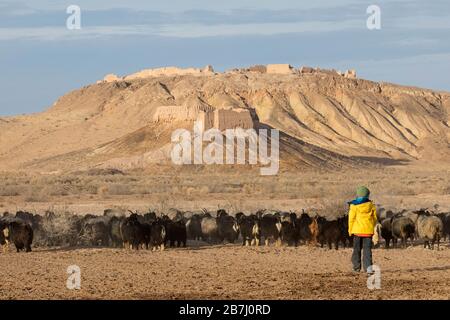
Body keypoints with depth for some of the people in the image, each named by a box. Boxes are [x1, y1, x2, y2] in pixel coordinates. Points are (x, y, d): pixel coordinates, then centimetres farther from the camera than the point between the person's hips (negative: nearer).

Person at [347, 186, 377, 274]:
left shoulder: (354, 205, -6)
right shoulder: (371, 205, 3)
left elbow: (351, 218, -5)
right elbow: (375, 218, 9)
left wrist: (350, 230, 4)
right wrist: (372, 227, 22)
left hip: (357, 230, -2)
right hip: (368, 230, 2)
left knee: (357, 249, 11)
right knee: (367, 249, 1)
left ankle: (356, 267, 15)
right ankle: (368, 266, -13)